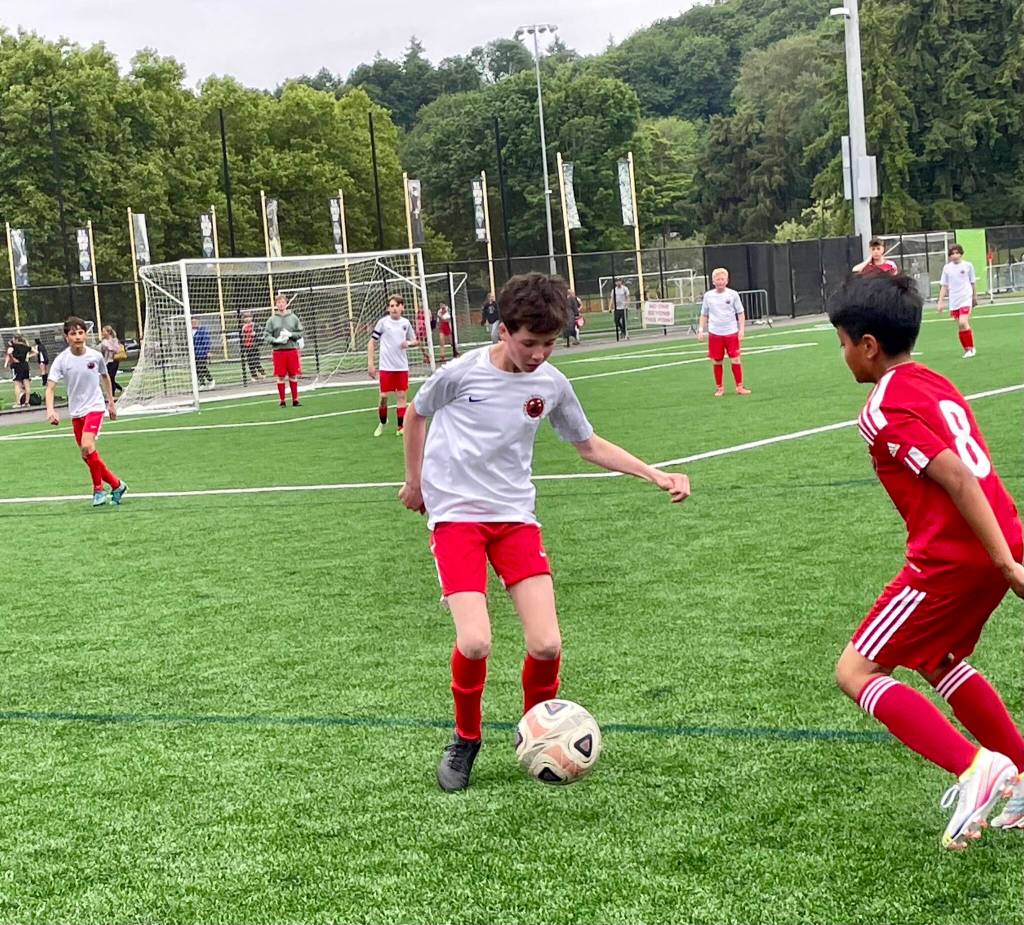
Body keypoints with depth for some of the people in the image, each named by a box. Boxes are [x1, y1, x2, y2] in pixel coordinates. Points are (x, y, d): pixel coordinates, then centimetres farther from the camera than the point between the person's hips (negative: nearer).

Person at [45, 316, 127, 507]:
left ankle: (98, 488, -7)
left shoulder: (95, 356, -6)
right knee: (87, 455, 7)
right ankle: (116, 485, 23)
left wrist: (111, 402, 19)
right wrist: (50, 410, -30)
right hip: (76, 412, 3)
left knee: (87, 446, -23)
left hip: (96, 407, -3)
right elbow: (50, 387, -13)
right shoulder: (62, 360, -8)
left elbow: (105, 377, 14)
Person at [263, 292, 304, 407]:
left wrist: (290, 334, -12)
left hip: (292, 350, 1)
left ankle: (295, 400, 13)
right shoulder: (272, 319, 1)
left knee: (293, 376, 5)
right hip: (278, 351, -1)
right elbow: (266, 335, 0)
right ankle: (282, 401, 8)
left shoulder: (293, 317, 5)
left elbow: (300, 333, 5)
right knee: (280, 377, 1)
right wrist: (276, 340, -16)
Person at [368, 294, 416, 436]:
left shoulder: (406, 323, 4)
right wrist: (370, 363, -9)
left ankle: (401, 426, 5)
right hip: (386, 367, -2)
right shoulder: (383, 322, -6)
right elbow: (371, 342, -3)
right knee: (384, 397, 1)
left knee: (401, 396, 2)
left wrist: (409, 343, -8)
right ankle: (382, 423, 22)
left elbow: (414, 341, 17)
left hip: (402, 366, 2)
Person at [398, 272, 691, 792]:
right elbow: (415, 414, 10)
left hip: (515, 516, 3)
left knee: (546, 645, -11)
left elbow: (589, 445, 15)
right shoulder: (463, 373, -10)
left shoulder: (552, 384, 0)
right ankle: (466, 739, 9)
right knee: (475, 642, -19)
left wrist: (656, 475, 8)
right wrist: (415, 482, 16)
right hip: (455, 515, -3)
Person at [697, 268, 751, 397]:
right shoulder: (708, 296, 5)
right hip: (714, 333, 1)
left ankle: (739, 387, 5)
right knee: (717, 362, 4)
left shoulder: (733, 294, 1)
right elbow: (704, 315, 13)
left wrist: (741, 330, -5)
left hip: (731, 333, -1)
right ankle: (719, 388, 15)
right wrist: (701, 330, 3)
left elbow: (740, 313, 4)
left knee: (736, 360, -4)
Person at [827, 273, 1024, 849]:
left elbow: (959, 479, -20)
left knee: (856, 672, -1)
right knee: (937, 662, 28)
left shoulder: (883, 411, -13)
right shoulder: (937, 385, 14)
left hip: (952, 558, -9)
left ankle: (975, 768, -13)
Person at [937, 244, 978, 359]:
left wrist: (975, 297, 16)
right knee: (960, 326, 6)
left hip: (966, 298, -3)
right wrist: (941, 301, 3)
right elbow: (944, 286, 8)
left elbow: (973, 282, 9)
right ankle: (967, 350, 16)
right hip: (953, 301, 3)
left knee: (963, 323, -18)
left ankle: (971, 348, -5)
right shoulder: (947, 268, 5)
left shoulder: (968, 265, -1)